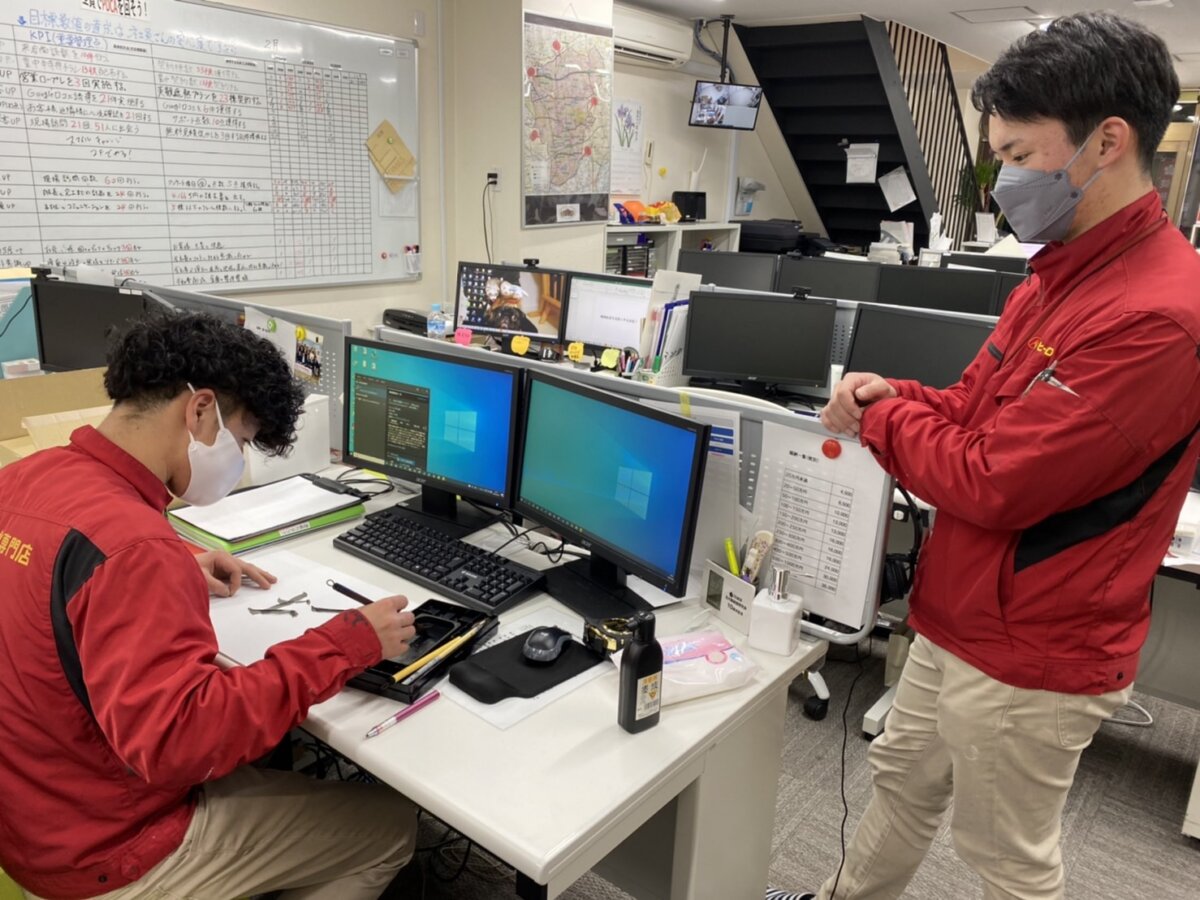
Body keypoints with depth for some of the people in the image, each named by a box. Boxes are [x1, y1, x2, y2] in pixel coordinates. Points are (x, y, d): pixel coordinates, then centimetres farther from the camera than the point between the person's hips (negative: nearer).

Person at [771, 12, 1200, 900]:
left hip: (1027, 659, -9)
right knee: (903, 780, 27)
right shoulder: (1064, 275, 5)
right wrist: (892, 394, -7)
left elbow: (991, 486, -26)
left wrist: (881, 417, -10)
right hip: (962, 621, 9)